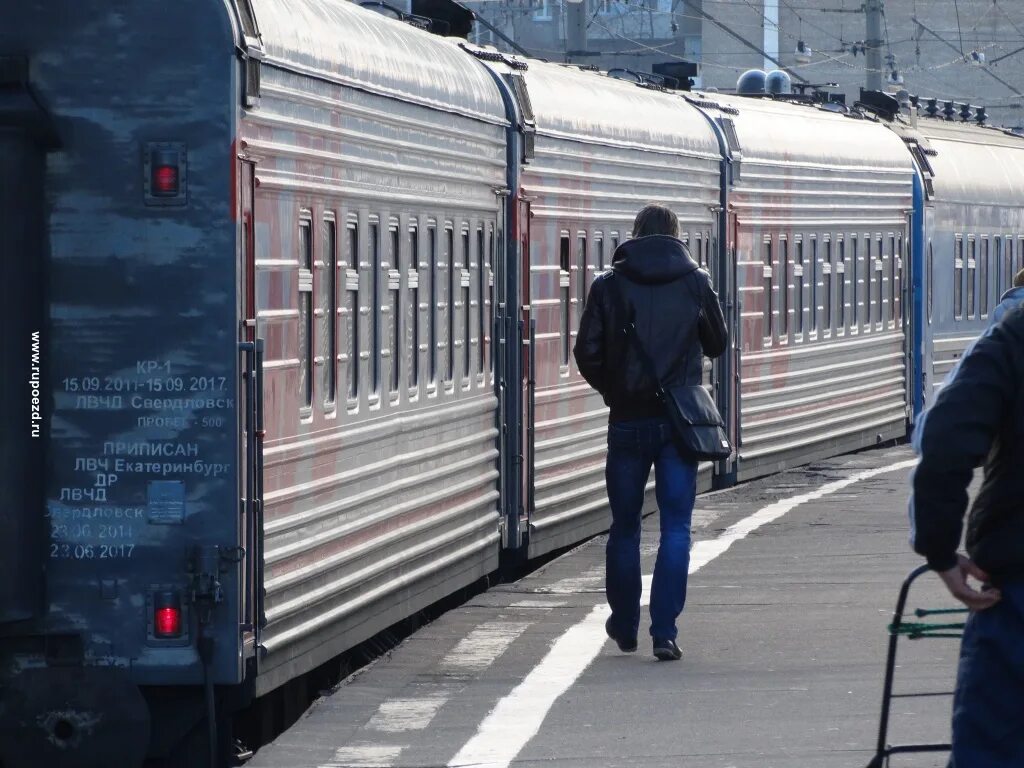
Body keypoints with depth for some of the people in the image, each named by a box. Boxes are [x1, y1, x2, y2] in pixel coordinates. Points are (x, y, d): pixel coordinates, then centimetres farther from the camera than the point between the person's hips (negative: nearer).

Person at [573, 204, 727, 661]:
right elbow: (717, 344, 13)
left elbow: (587, 353, -3)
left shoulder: (610, 285, -2)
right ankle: (664, 632, -9)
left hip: (628, 419, 0)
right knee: (676, 527, 1)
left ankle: (624, 627, 23)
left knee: (625, 526, 13)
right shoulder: (695, 282, 1)